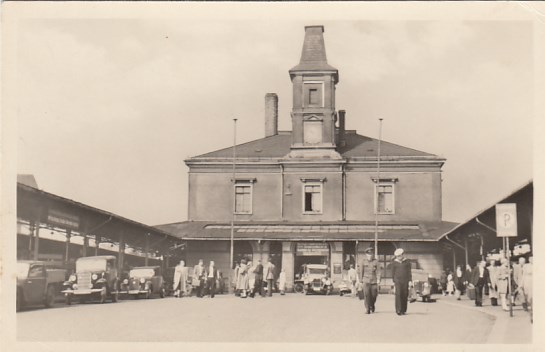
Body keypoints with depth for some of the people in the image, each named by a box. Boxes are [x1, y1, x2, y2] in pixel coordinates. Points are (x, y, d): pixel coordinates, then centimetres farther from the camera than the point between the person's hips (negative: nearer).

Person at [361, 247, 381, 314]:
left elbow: (378, 271, -5)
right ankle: (367, 309, -5)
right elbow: (362, 271, 14)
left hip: (374, 281, 0)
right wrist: (361, 279, 19)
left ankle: (372, 305, 34)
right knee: (366, 295, -10)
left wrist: (378, 280, -15)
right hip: (366, 281, 0)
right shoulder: (364, 261, 4)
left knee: (374, 295, 5)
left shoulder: (376, 262, -1)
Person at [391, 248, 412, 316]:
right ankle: (398, 310, -15)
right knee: (398, 294, -14)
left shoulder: (407, 262, 6)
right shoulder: (394, 263, 6)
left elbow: (409, 272, 5)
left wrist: (410, 281, -3)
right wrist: (393, 281, 11)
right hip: (398, 280, -1)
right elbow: (393, 273, 11)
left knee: (405, 295, 2)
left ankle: (404, 310, 12)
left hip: (405, 281, 1)